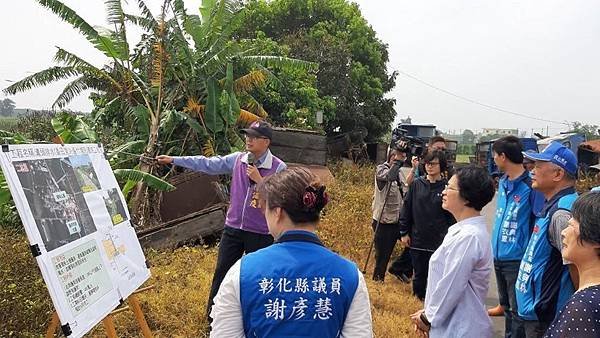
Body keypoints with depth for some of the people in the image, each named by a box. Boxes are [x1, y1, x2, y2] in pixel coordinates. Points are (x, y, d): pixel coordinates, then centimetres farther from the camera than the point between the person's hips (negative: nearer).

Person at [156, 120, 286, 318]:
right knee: (222, 272, 13)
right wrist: (173, 160, -1)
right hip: (233, 228, 4)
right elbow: (207, 164, 1)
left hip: (261, 234, -4)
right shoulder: (237, 159, -1)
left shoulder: (279, 168, -13)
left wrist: (259, 180, -24)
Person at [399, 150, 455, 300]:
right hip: (417, 239, 2)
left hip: (439, 242, -2)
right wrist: (404, 232, 3)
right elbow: (406, 209, 5)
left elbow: (452, 215, -2)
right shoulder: (416, 184, 1)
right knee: (419, 274, 15)